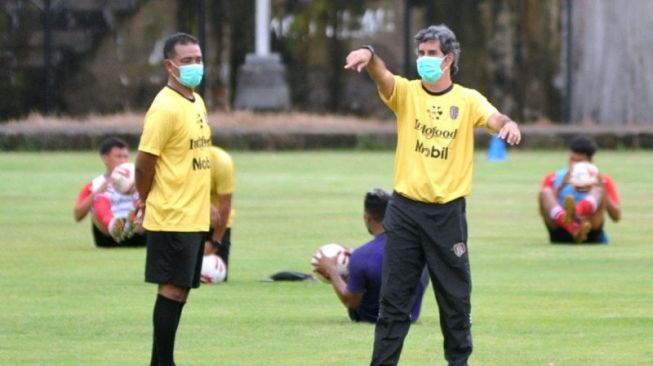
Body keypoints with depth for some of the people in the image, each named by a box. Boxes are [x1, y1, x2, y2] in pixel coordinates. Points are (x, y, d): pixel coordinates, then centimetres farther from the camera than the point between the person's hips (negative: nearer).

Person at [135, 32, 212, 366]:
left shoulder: (196, 102, 13)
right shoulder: (165, 108, -15)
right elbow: (144, 164, -15)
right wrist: (151, 204, -1)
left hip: (195, 218, 9)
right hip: (173, 219, -9)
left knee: (180, 289, 10)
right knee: (172, 289, -7)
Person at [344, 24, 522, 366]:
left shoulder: (467, 100, 2)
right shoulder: (406, 92, 2)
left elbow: (494, 119, -15)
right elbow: (382, 76, -18)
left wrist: (509, 124, -40)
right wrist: (369, 55, -41)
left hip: (448, 212, 0)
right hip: (405, 209, 0)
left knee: (455, 295, 6)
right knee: (394, 296, 1)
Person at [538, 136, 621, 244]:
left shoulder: (601, 180, 17)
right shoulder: (553, 178, 17)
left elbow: (616, 217, 6)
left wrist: (601, 190, -7)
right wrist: (561, 186, -12)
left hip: (590, 236, -1)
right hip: (560, 236, 1)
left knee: (599, 191, -22)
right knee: (545, 192, -20)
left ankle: (575, 214, -61)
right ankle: (573, 227, -53)